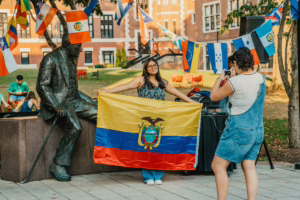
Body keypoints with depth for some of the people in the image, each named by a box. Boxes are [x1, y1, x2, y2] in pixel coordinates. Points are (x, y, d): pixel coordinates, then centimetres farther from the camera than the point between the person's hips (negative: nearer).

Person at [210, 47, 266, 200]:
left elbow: (214, 97, -4)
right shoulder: (261, 78, 2)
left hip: (239, 131, -7)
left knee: (218, 166, 2)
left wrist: (220, 79, 11)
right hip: (257, 130, 8)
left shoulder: (235, 82, -20)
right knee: (249, 168, 10)